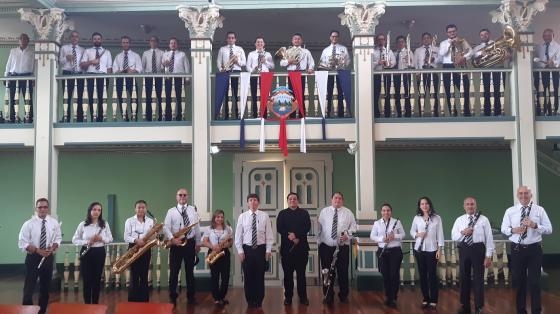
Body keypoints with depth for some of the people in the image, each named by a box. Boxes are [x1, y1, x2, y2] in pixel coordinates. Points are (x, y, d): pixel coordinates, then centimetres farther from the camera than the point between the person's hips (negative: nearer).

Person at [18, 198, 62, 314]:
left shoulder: (54, 223, 0)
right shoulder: (28, 224, -10)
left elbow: (58, 239, 7)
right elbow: (22, 243, -11)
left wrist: (52, 248, -14)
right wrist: (38, 250, -22)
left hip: (48, 257, 3)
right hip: (33, 257, -3)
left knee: (45, 287, 14)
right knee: (29, 288, -2)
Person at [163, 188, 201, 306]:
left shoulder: (193, 210, 8)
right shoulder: (171, 211, 1)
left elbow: (197, 227, 10)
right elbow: (166, 227, -6)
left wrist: (198, 243, 9)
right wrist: (172, 239, -22)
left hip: (190, 243, 2)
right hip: (176, 243, -2)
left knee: (190, 271, 11)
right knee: (174, 271, 2)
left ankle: (191, 297, 21)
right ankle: (173, 297, 13)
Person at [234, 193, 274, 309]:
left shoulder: (264, 216, 0)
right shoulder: (242, 216, 1)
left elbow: (269, 234, 0)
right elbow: (238, 235, 2)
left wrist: (268, 250, -5)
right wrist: (240, 251, -4)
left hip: (261, 249, 0)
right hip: (247, 249, 1)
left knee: (260, 276, 5)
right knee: (248, 276, 6)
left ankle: (259, 301, 17)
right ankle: (250, 301, 19)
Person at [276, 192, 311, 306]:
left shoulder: (304, 213, 11)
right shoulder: (282, 213, 10)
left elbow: (307, 227, -2)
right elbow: (279, 228, -1)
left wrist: (296, 235, -15)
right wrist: (291, 238, -13)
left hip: (301, 247, 0)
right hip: (286, 247, 0)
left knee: (301, 273, 3)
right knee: (288, 273, 3)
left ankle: (303, 297, 9)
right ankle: (288, 297, 11)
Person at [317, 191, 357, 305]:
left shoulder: (348, 212, 6)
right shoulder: (324, 211, 6)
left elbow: (353, 226, 6)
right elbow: (319, 227, 7)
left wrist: (347, 234, -12)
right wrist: (319, 241, 3)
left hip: (342, 247, 0)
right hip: (326, 246, 0)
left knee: (343, 272, 5)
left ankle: (343, 295, 21)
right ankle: (328, 296, 18)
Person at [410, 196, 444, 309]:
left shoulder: (437, 218, -3)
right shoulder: (416, 218, 3)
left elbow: (440, 234, -2)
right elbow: (412, 231, 12)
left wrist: (440, 248, -6)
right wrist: (417, 234, -10)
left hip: (432, 250, -2)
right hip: (419, 249, 2)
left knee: (432, 274, 0)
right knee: (422, 274, 8)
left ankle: (433, 300, 9)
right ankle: (425, 299, 19)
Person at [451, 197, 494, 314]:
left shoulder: (483, 219, -1)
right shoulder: (459, 220, 9)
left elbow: (489, 238, -4)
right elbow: (453, 237, 7)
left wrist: (488, 256, -9)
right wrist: (462, 232, -14)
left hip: (478, 249, -3)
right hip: (464, 250, 3)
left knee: (478, 278, 2)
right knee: (464, 277, 11)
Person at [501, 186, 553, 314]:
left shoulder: (539, 210, 0)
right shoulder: (510, 211, 4)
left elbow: (549, 229, -3)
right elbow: (503, 229, 6)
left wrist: (535, 225, -19)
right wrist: (513, 230, -14)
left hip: (534, 249, -2)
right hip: (517, 249, 2)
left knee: (535, 282, 3)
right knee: (519, 281, 12)